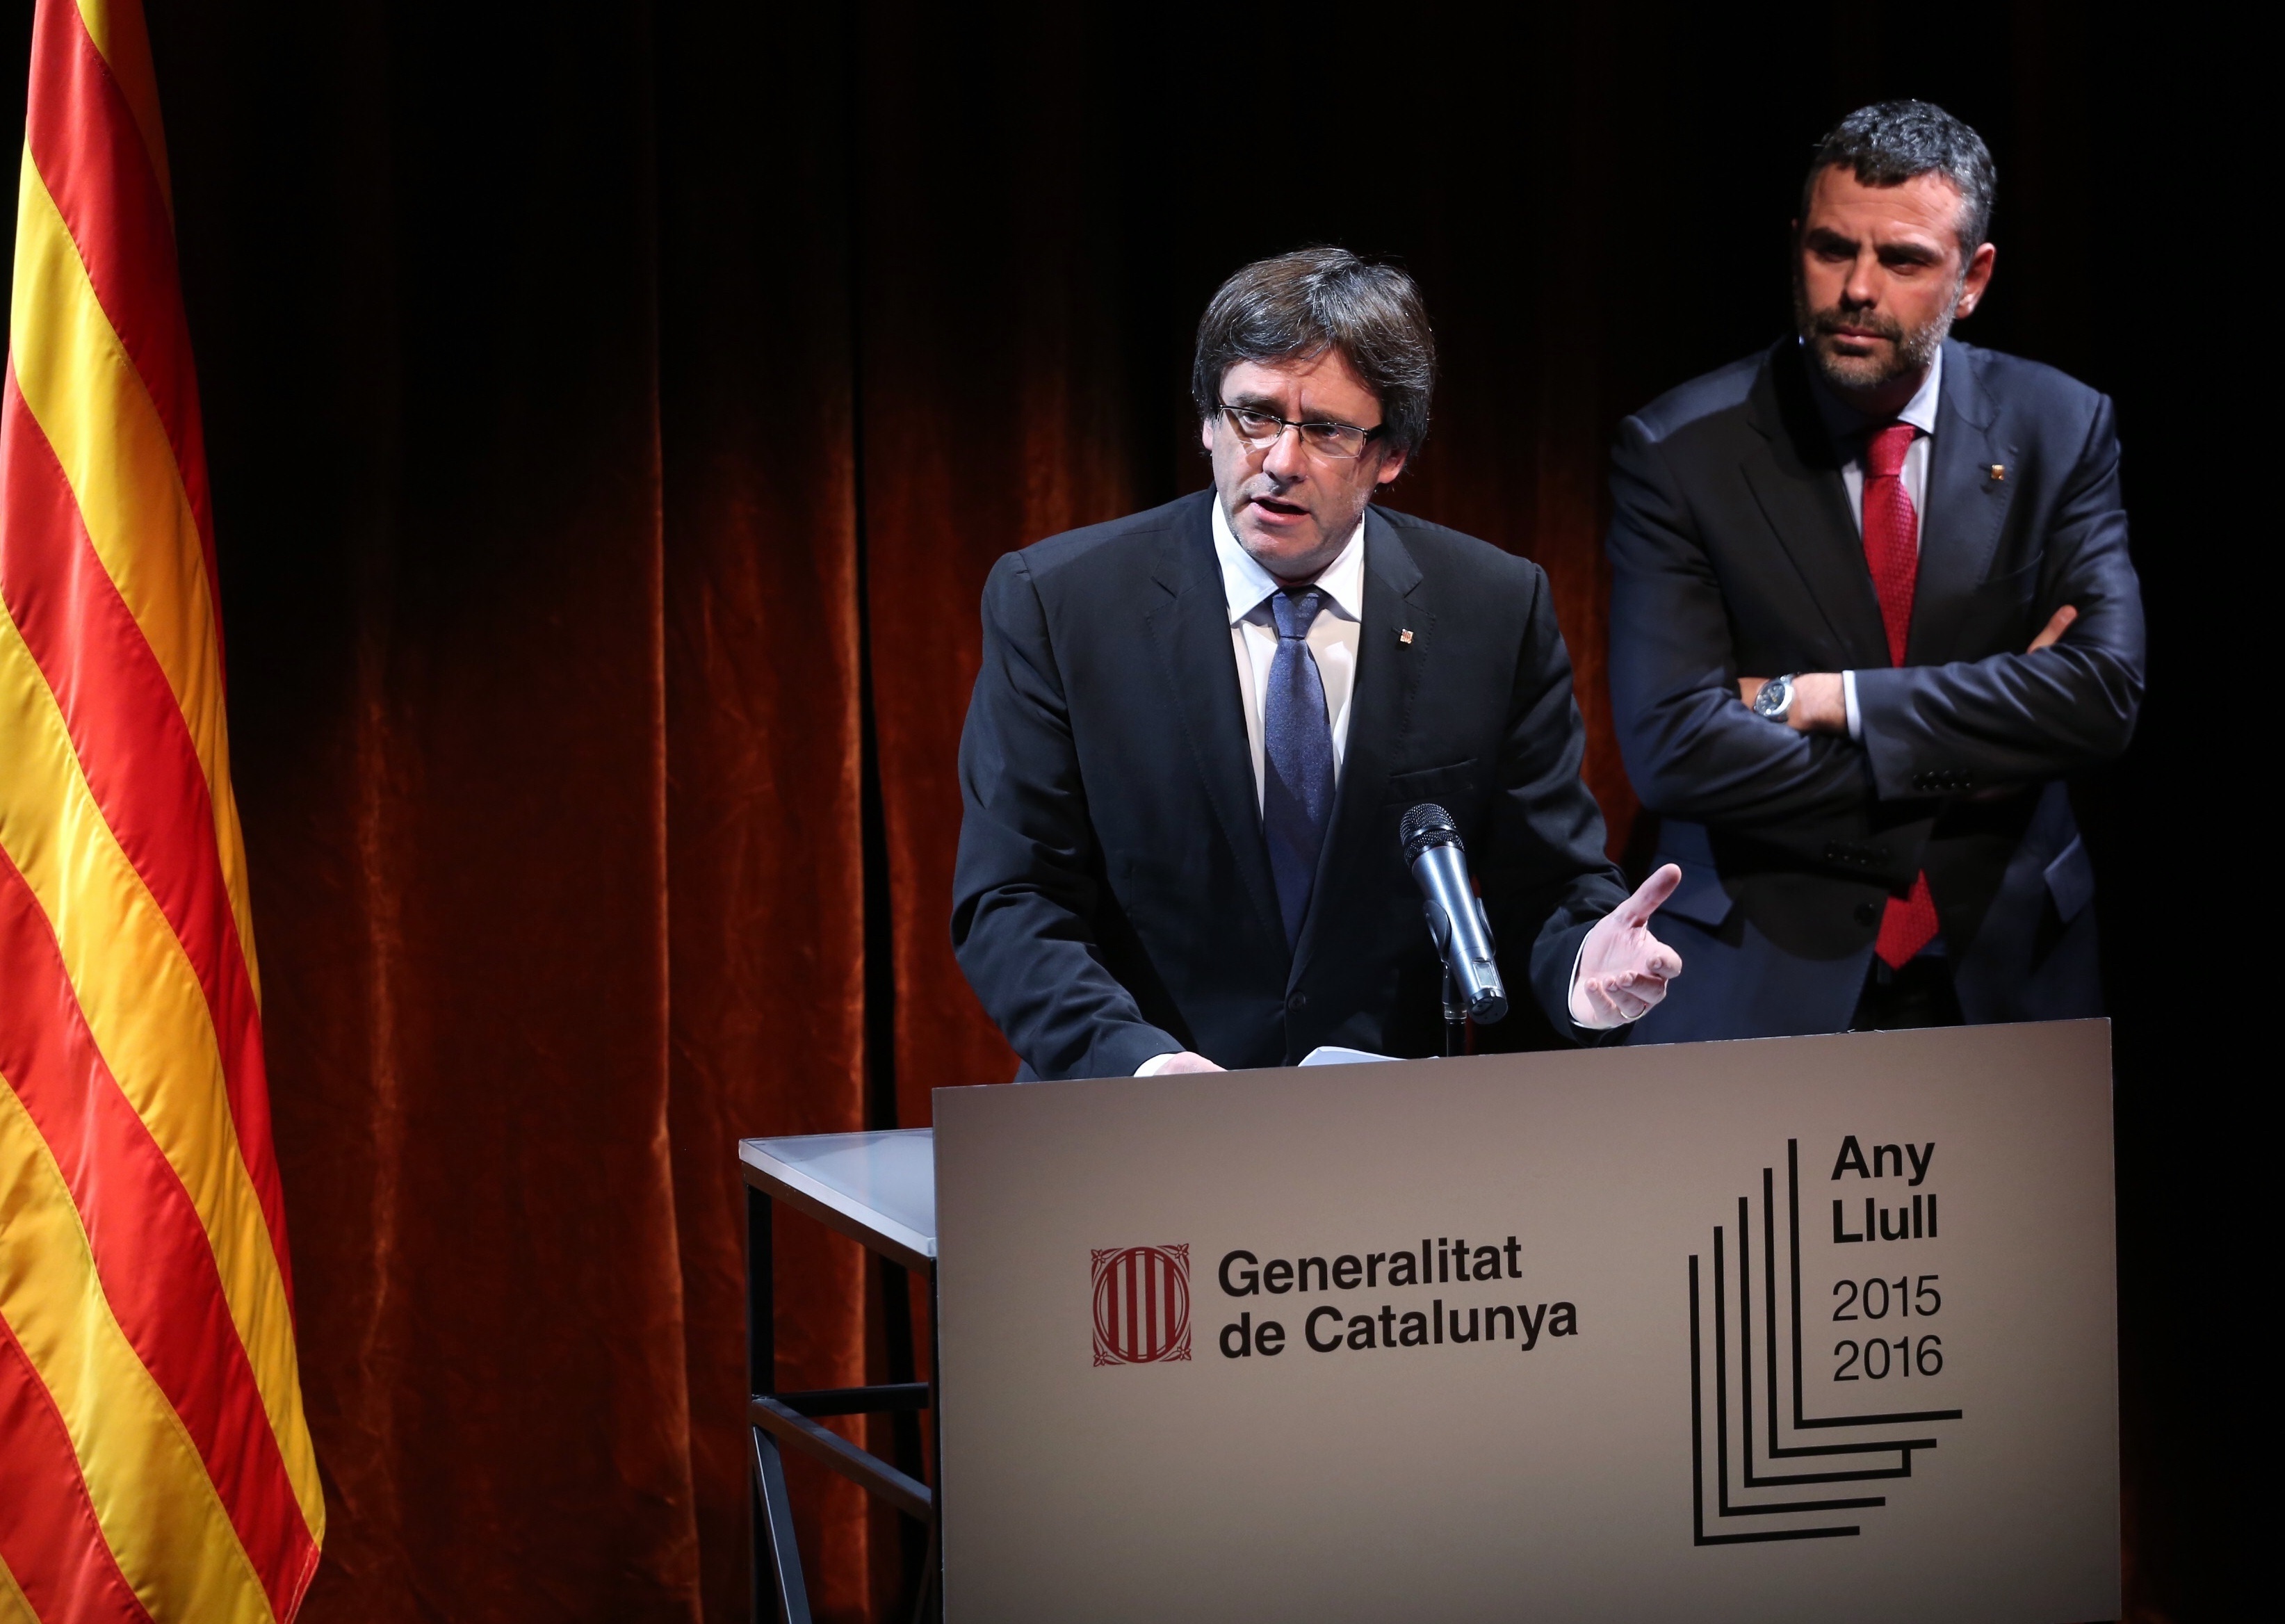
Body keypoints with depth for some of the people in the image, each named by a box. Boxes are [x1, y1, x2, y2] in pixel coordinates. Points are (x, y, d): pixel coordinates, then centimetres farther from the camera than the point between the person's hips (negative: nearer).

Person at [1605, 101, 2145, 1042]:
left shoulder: (2060, 429, 1)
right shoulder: (1677, 453, -6)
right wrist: (1968, 762, -13)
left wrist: (1818, 700, -16)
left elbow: (2105, 692, -11)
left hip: (2003, 975, 2)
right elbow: (1672, 746, -15)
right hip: (1757, 994, -2)